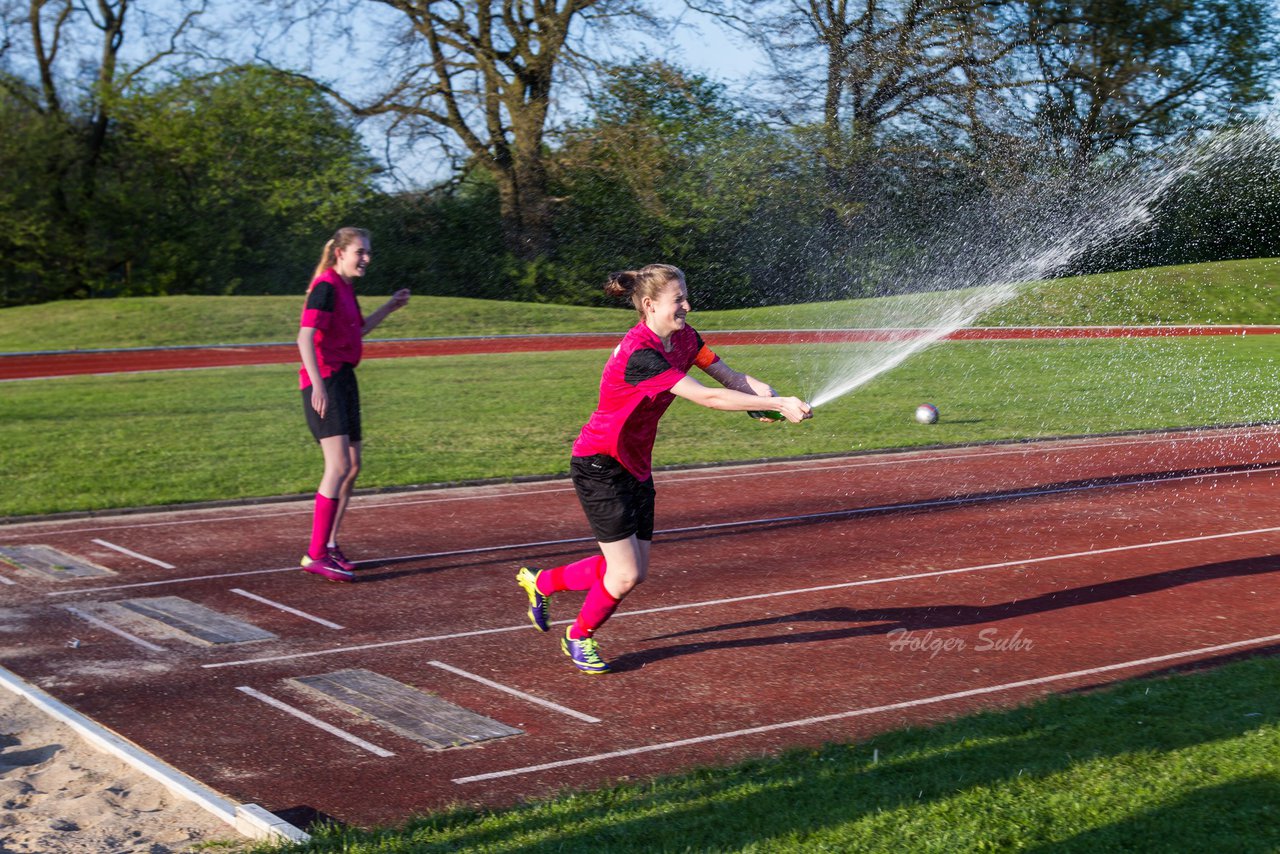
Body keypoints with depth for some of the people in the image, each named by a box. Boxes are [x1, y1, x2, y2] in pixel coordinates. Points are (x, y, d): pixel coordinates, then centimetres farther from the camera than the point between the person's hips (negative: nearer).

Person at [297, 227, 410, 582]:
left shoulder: (346, 289, 16)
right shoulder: (326, 287, -12)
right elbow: (305, 338, -21)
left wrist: (390, 306, 26)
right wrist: (317, 385, -29)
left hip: (344, 380, 10)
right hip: (325, 383, -10)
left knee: (352, 466, 12)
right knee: (339, 465, -18)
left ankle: (330, 545, 22)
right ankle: (315, 555, -17)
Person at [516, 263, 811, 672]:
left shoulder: (684, 339, -1)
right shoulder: (639, 354, -30)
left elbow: (730, 377, -3)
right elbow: (707, 397, -34)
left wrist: (769, 395, -25)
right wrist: (777, 404, -35)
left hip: (636, 465, 9)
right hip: (599, 466, -9)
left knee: (634, 570, 11)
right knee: (626, 574, -7)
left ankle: (541, 582, 33)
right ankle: (579, 638, 22)